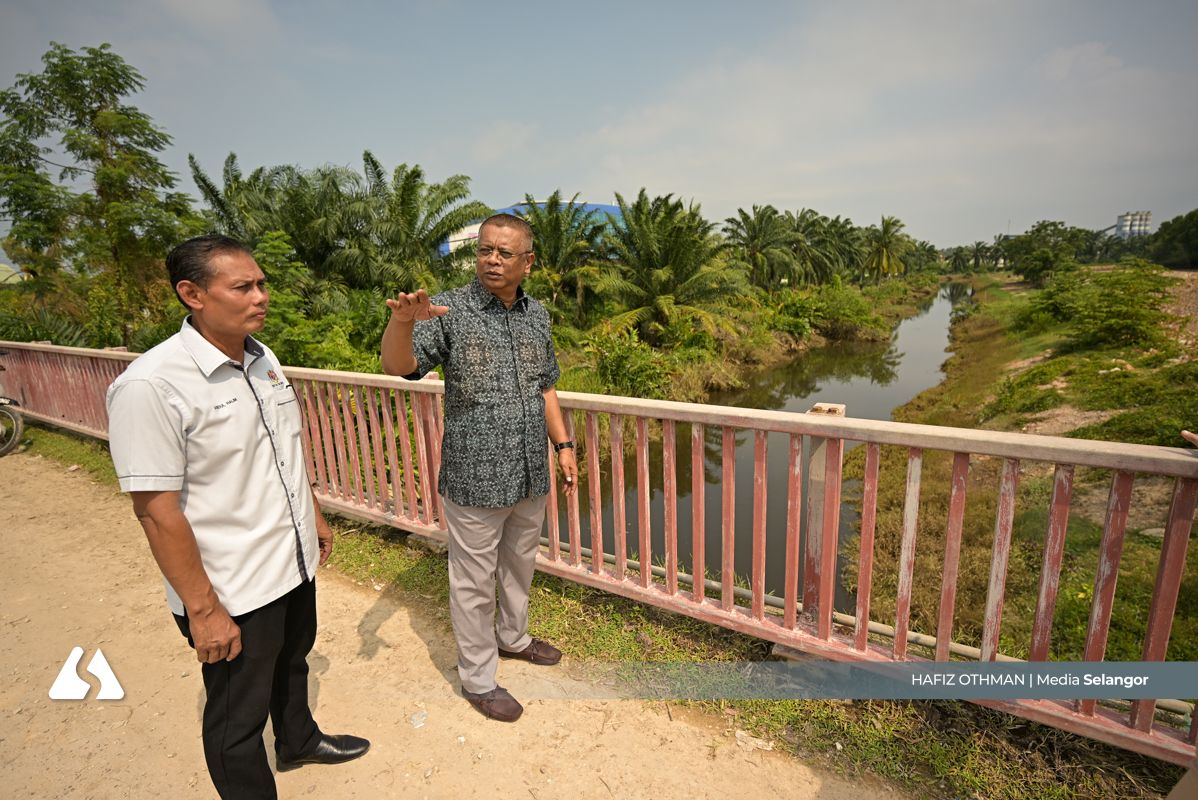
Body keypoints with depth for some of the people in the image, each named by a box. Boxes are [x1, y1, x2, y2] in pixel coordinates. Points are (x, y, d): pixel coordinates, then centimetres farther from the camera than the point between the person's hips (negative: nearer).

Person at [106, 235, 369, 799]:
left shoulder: (262, 357, 0)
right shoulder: (151, 385, -23)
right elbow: (155, 508, -22)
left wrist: (313, 516, 17)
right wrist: (203, 609, -18)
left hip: (295, 562, 8)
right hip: (233, 592, -7)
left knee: (292, 662, 30)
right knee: (238, 716, 16)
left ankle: (299, 740, 56)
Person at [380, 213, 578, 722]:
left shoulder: (536, 315, 5)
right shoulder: (450, 310, -11)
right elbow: (398, 367, -23)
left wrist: (563, 444, 8)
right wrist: (402, 322, -43)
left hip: (530, 473, 5)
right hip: (475, 478, -5)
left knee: (520, 565, 24)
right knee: (475, 580, 11)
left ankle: (512, 637, 49)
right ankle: (478, 679, 33)